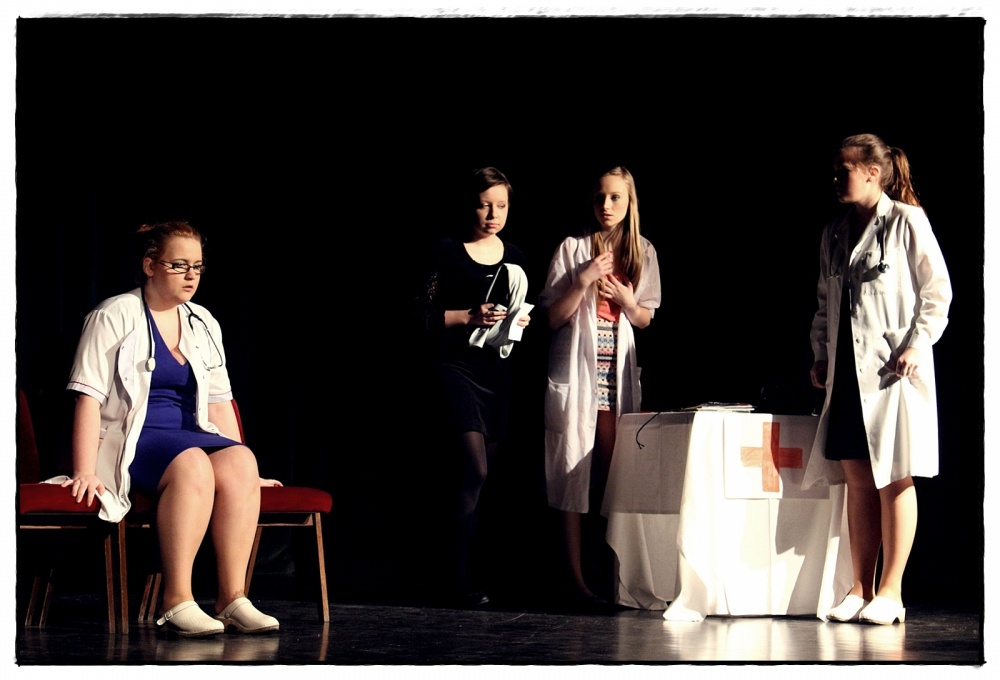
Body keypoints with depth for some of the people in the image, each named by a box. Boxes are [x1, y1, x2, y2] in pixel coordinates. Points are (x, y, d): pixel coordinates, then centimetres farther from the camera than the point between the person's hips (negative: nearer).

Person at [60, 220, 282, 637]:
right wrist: (85, 472, -17)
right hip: (128, 442, -6)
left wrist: (241, 465, 14)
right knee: (192, 464, -36)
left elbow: (219, 402, 19)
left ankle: (232, 598, -31)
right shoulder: (115, 317, -2)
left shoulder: (203, 325, 16)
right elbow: (89, 397, -8)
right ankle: (177, 602, -38)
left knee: (240, 462, -27)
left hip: (190, 437, 6)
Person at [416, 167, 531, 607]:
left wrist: (521, 320, 2)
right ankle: (459, 579, -15)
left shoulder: (514, 258, 13)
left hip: (498, 370, 6)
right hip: (457, 368, -6)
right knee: (475, 470, -17)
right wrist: (471, 315, -17)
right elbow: (428, 317, -5)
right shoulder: (449, 252, -3)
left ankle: (464, 574, 13)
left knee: (483, 474, 6)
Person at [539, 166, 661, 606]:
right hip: (577, 371, -3)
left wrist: (626, 300, -5)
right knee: (575, 474, -6)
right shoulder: (573, 248, 0)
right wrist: (584, 281, -15)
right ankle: (577, 580, -6)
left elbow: (645, 319, 15)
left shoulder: (643, 253, 10)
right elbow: (553, 317, -2)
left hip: (619, 372, 3)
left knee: (616, 475, 0)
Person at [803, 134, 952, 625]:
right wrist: (821, 355, 12)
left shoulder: (907, 221, -4)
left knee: (893, 480, -4)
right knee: (857, 480, 5)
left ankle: (890, 593, 0)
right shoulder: (834, 234, 15)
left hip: (893, 370, -6)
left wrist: (916, 345, -13)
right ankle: (861, 590, 9)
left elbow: (937, 290, -5)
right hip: (847, 370, 6)